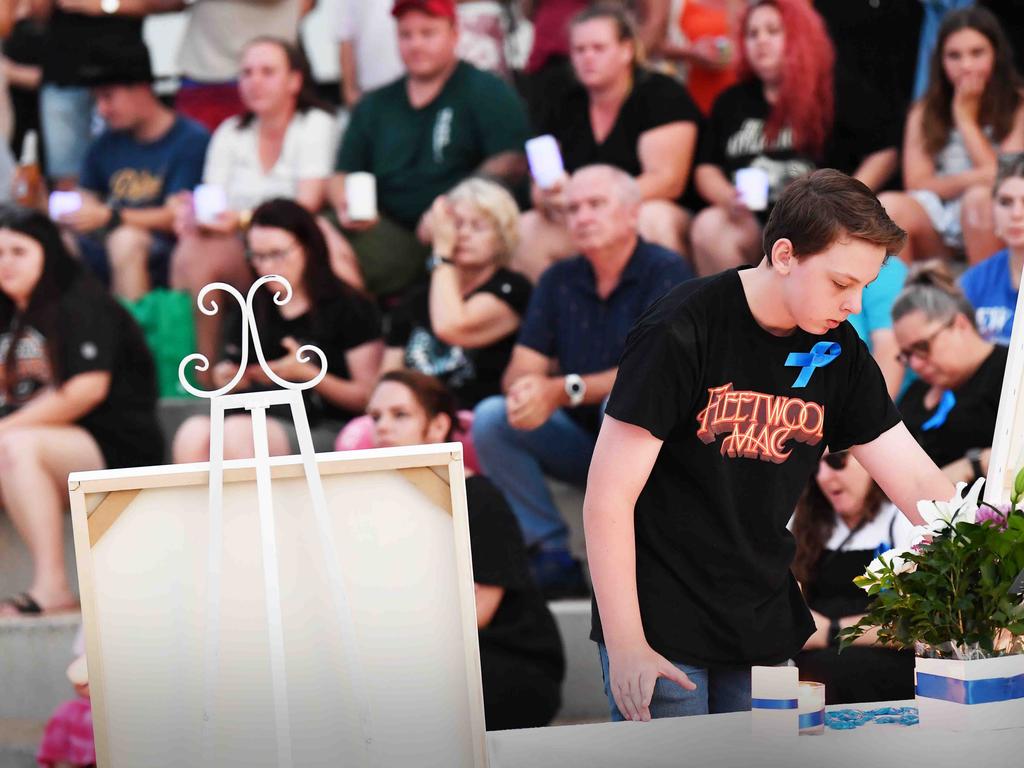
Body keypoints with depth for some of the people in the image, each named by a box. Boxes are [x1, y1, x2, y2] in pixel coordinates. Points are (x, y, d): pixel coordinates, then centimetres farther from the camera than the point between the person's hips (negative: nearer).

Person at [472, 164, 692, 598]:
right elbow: (520, 371, 0)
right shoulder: (559, 282, 6)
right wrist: (524, 391, -27)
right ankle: (552, 558, -16)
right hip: (584, 440, 5)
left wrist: (561, 390, -29)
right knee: (491, 418, -16)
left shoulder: (665, 273, -11)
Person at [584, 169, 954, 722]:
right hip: (663, 630, -6)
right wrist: (626, 645, -19)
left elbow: (918, 483, 3)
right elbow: (608, 498, -16)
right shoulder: (681, 332, -16)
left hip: (765, 631, 6)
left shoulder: (837, 351, 3)